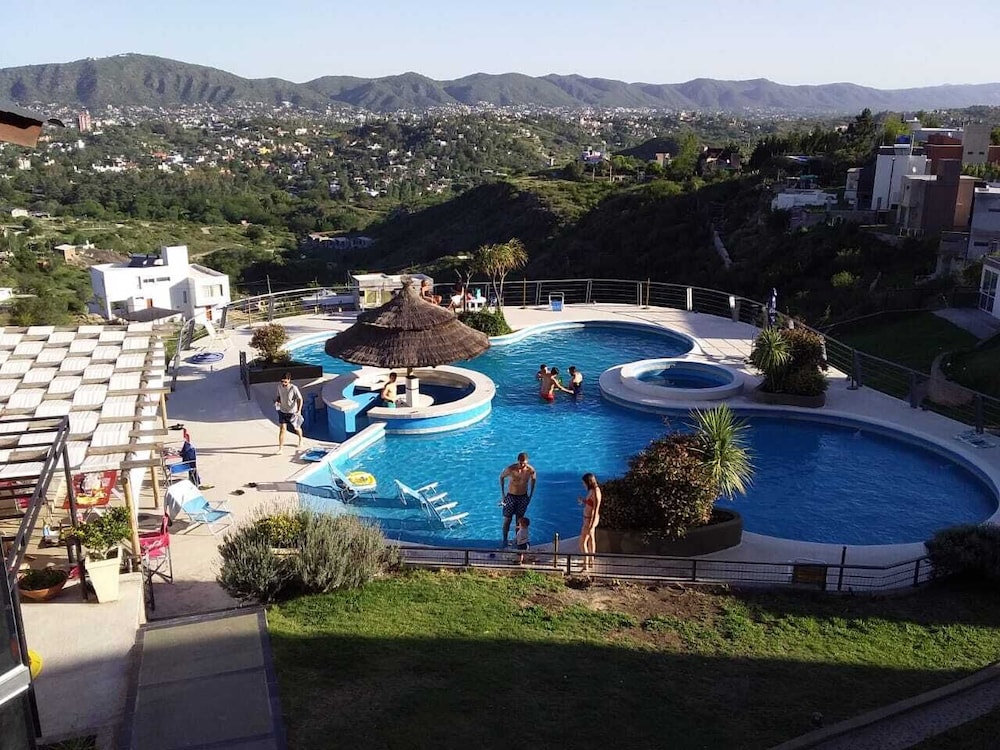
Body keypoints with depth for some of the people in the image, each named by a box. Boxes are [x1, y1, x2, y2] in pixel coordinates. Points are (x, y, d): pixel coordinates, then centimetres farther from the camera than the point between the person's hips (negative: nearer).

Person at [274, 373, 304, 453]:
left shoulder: (294, 388, -21)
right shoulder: (279, 386, -7)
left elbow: (300, 399, -19)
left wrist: (299, 410, -31)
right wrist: (277, 401, -10)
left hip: (292, 412, -3)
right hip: (282, 411, 3)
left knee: (296, 428, 17)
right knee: (282, 428, -8)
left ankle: (300, 440, 48)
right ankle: (280, 449, -6)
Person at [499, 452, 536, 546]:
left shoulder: (531, 470, -16)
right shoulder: (511, 469, -21)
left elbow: (533, 479, 6)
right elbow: (502, 477, -2)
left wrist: (530, 495, 5)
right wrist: (502, 493, -2)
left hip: (523, 497, 1)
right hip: (511, 496, -1)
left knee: (519, 519, 9)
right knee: (507, 519, 2)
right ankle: (505, 540, 13)